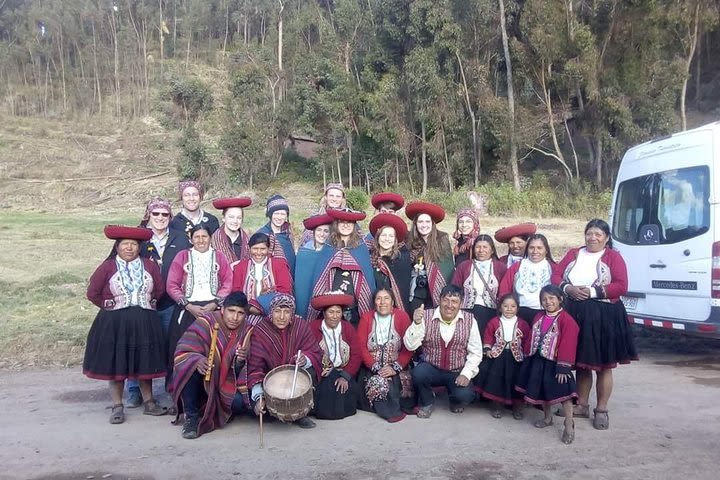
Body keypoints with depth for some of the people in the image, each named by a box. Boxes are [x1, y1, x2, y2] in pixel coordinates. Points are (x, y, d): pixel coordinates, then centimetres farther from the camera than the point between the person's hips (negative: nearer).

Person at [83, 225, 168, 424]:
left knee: (145, 363, 10)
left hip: (144, 324, 2)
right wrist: (110, 307, -2)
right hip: (114, 324, -2)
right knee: (115, 364, 5)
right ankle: (117, 407, 16)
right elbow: (93, 293, -2)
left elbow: (159, 290, 11)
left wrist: (147, 304, 4)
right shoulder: (107, 267, -4)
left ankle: (149, 403, 23)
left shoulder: (150, 266, 3)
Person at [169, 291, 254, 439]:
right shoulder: (206, 322, -15)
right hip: (200, 382, -3)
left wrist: (240, 361, -28)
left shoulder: (246, 332, -4)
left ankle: (210, 411, 10)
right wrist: (196, 360, -41)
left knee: (242, 403, -24)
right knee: (192, 367, -34)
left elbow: (240, 372, -5)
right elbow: (182, 353, -20)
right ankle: (191, 416, -14)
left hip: (224, 384, 3)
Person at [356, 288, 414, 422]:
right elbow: (361, 347, -2)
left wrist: (395, 367, -14)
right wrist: (377, 368, -13)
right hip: (372, 368, 0)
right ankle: (393, 411, -7)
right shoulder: (366, 318, 4)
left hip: (397, 367, 0)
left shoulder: (402, 316, 0)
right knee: (377, 382, -27)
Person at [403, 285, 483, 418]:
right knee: (418, 373, -31)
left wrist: (466, 374, -14)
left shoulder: (469, 320, -6)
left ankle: (456, 401, 15)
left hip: (457, 372, 0)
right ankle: (427, 402, 3)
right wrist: (416, 323, -29)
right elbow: (410, 346, -14)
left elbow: (475, 352, -2)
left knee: (465, 396, -26)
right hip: (431, 368, 0)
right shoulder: (426, 316, -9)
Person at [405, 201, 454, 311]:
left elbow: (448, 267, -1)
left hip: (437, 292, -2)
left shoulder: (442, 239, -1)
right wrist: (415, 269, -5)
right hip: (416, 293, 2)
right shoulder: (411, 241, 4)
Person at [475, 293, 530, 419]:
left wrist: (526, 354, -4)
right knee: (495, 377, -4)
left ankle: (517, 405, 19)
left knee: (515, 379, -2)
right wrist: (487, 349, -4)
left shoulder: (522, 324, 1)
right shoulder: (494, 322, 1)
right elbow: (488, 336, 6)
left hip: (516, 357, 0)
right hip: (497, 355, 0)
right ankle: (497, 405, 14)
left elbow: (527, 341, 3)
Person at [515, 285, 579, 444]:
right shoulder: (539, 318, 8)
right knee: (541, 390, 17)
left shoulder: (566, 320, -14)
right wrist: (528, 357, 9)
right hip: (537, 361, 7)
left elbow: (567, 345, -19)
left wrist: (563, 367, -22)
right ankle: (547, 417, 36)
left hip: (554, 363, -7)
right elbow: (532, 339, 13)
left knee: (563, 392, -6)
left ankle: (569, 425, 4)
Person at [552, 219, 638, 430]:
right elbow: (556, 275, 7)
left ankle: (601, 410, 15)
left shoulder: (613, 257, 1)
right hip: (575, 314, 4)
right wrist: (568, 289, -12)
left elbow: (621, 286, -10)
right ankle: (582, 405, 25)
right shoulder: (573, 254, 13)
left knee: (603, 365, 4)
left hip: (603, 316, -3)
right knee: (581, 362, 12)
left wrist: (593, 292, -17)